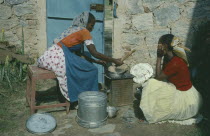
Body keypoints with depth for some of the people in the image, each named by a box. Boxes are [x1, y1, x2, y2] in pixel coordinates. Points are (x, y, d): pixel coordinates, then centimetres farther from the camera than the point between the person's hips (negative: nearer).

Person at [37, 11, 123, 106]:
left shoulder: (73, 29, 22)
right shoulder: (84, 31, -4)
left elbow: (78, 53, 22)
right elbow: (94, 53, -10)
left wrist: (96, 61, 17)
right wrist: (114, 61, -2)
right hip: (58, 57, -10)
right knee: (91, 70, -3)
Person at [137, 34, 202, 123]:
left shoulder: (175, 63, -29)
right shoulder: (168, 57, -1)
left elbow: (158, 77, -20)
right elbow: (162, 76, 6)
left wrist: (159, 57, -19)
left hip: (186, 98, -9)